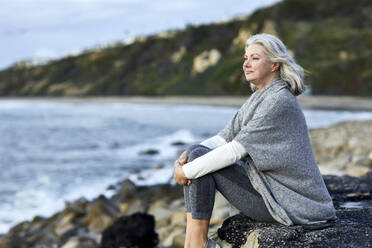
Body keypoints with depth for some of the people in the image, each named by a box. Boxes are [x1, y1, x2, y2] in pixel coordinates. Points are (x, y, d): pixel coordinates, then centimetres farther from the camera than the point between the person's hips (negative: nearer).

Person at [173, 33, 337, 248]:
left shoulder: (279, 102, -19)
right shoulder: (259, 98, 12)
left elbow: (236, 150, -23)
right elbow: (225, 138, 8)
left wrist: (187, 171, -16)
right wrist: (186, 158, -9)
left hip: (285, 202, -10)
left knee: (201, 162, -15)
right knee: (197, 153, -1)